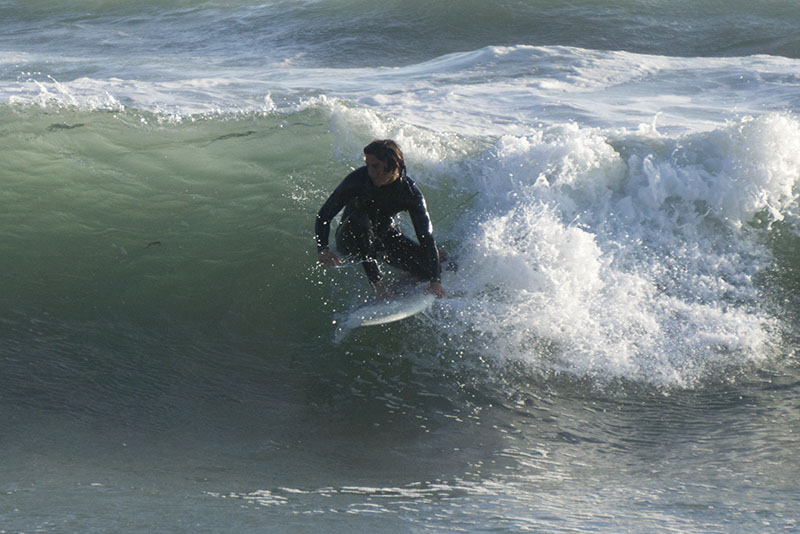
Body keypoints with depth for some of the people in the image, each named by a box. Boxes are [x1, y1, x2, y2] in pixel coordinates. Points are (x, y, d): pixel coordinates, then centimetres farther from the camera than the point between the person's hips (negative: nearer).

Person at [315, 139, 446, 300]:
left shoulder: (410, 192, -21)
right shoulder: (357, 179, -25)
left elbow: (426, 236, -22)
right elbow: (324, 216, -20)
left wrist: (436, 281, -32)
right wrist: (323, 248, -38)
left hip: (384, 236, 2)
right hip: (351, 238, -2)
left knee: (429, 269, -15)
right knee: (359, 218, -37)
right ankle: (375, 281, -30)